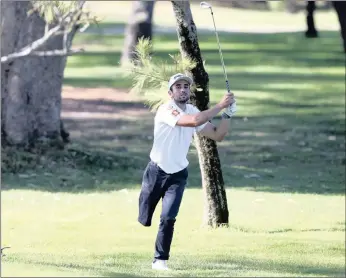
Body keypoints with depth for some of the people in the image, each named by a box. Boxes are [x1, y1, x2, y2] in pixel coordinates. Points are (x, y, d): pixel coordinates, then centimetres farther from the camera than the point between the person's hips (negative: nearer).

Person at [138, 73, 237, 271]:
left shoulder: (193, 111, 1)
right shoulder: (166, 110, -21)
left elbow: (218, 136, 1)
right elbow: (194, 121, -35)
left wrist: (227, 115, -13)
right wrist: (220, 105, -33)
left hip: (178, 175, 4)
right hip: (156, 172, -4)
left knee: (168, 218, -11)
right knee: (145, 221, 5)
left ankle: (160, 260, 3)